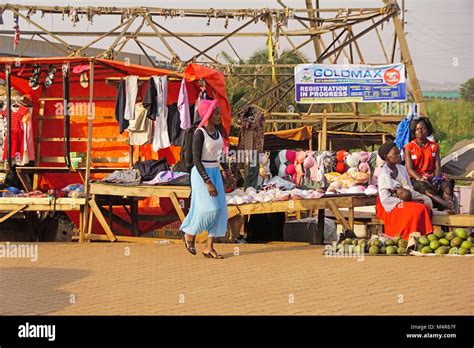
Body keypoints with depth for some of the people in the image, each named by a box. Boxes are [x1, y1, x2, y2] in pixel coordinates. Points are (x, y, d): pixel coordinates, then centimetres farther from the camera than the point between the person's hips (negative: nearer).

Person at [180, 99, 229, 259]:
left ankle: (209, 247, 3)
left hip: (215, 172, 8)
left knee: (219, 209, -1)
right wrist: (208, 182, -23)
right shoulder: (199, 134, -16)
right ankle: (190, 234, 14)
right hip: (201, 174, -8)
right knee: (208, 209, -12)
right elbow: (196, 160, -19)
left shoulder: (216, 130, 7)